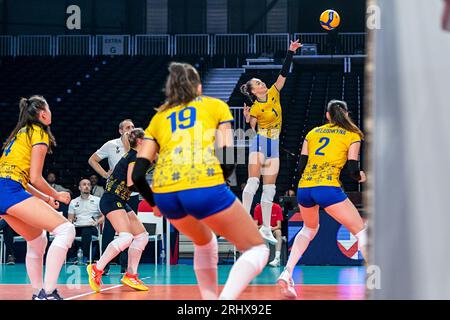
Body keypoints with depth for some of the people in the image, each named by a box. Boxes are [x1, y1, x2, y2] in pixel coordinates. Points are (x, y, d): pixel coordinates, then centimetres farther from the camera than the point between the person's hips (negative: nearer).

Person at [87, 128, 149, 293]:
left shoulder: (132, 155, 19)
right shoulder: (134, 156, -10)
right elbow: (131, 182, -17)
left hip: (120, 202, 11)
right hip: (112, 200, -11)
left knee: (142, 235, 8)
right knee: (126, 236, -25)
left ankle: (130, 275, 8)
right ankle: (96, 269, -20)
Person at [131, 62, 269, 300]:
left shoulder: (158, 118, 26)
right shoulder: (216, 106, 20)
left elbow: (137, 174, 16)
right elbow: (228, 159, 7)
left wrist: (154, 203, 32)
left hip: (165, 194, 4)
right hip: (205, 189, -4)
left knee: (204, 242, 34)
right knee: (257, 249, 10)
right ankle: (226, 300, -15)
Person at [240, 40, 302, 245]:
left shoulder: (273, 93, 5)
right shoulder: (255, 108, -8)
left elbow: (284, 73, -1)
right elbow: (251, 130, -6)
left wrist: (290, 53, -8)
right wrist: (247, 119, -22)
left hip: (274, 145, 6)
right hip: (259, 143, -5)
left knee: (269, 188, 3)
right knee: (253, 182, -18)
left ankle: (266, 228, 3)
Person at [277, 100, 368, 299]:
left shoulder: (313, 133, 20)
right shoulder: (352, 136, 10)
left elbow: (301, 167, 17)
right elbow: (353, 171, 3)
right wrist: (360, 177, 25)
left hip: (303, 189, 5)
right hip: (327, 188, -5)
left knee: (309, 229, 30)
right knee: (361, 231, 4)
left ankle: (286, 274, 17)